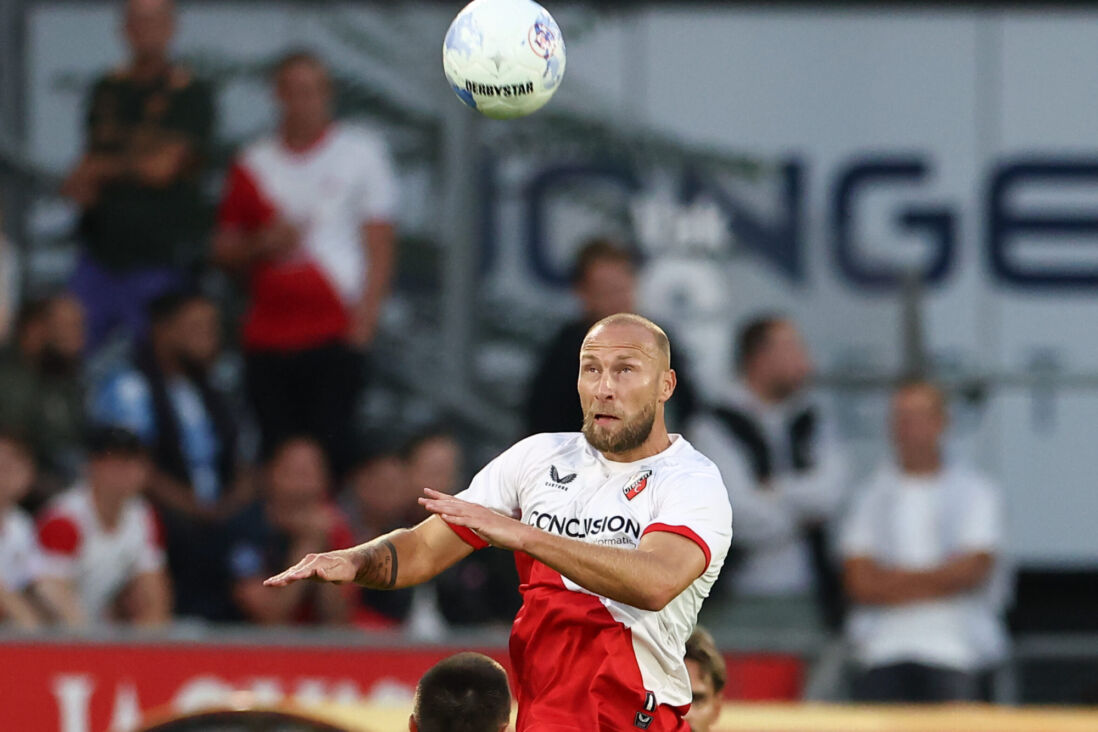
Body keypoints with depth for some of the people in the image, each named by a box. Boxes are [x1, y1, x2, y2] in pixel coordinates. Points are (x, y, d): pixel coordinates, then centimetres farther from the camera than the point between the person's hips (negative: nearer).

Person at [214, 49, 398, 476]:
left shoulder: (360, 153, 7)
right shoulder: (252, 166, 13)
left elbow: (379, 245, 5)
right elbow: (224, 252, 17)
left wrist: (366, 312, -7)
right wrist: (262, 246, -4)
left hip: (335, 334, -3)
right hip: (268, 340, 3)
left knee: (330, 449, -15)